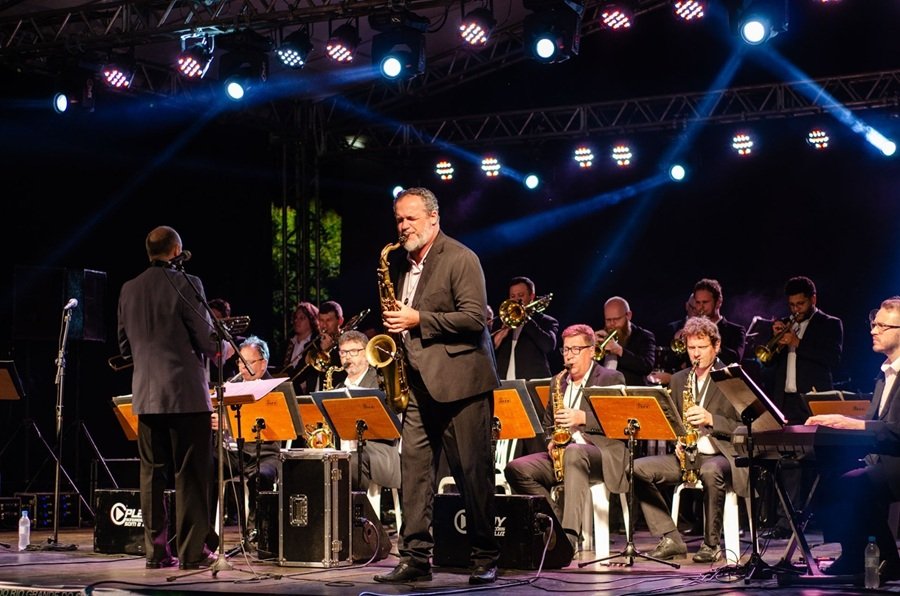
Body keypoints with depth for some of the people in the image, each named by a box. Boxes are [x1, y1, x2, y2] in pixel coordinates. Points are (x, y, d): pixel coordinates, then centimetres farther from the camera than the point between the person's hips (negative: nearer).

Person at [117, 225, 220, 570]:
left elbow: (125, 346, 13)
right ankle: (192, 551, -1)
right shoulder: (186, 284, -9)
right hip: (186, 393, -5)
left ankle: (156, 550, 10)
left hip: (145, 396, 5)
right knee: (191, 474, -1)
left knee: (152, 474, 9)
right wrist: (218, 348, 12)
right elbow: (207, 340, -10)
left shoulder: (129, 290, 7)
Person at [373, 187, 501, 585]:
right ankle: (415, 558, 3)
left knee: (472, 472, -2)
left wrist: (418, 321, -18)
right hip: (419, 385, 7)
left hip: (460, 382, -7)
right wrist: (396, 325, 8)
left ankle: (486, 559, 7)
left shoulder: (461, 259, -7)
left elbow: (474, 318, -15)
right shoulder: (406, 266, 18)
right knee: (414, 469, 1)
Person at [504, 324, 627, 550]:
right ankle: (558, 521, -18)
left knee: (573, 452, -42)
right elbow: (547, 424, 26)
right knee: (516, 468, -20)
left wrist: (582, 418, -19)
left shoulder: (611, 379, 5)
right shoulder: (557, 382, 22)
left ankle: (570, 535, -49)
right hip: (561, 454, 6)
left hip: (600, 451, -6)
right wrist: (551, 441, 3)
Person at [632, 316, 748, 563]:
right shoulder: (678, 380, 17)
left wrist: (711, 419, -20)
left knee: (711, 471, -41)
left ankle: (711, 544, -23)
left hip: (721, 454, -5)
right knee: (637, 469, -17)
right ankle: (670, 539, -14)